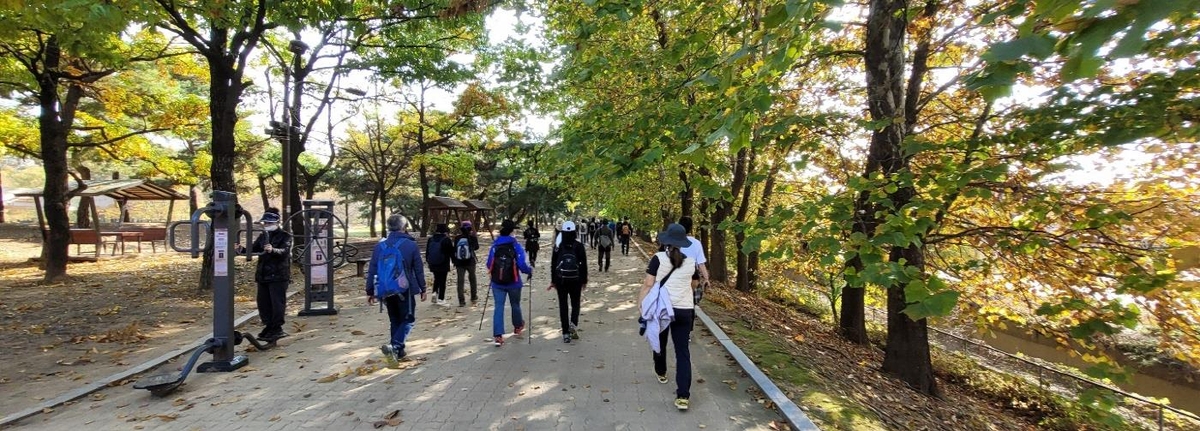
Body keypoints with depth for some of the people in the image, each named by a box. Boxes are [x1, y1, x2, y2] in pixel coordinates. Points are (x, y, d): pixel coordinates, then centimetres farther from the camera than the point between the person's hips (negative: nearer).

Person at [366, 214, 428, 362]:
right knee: (408, 319, 7)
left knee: (395, 320, 18)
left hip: (386, 291, 4)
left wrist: (370, 291, 12)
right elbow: (419, 270, -3)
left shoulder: (380, 246, 1)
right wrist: (423, 289, 6)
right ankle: (394, 346, -14)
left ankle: (398, 350, 24)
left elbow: (372, 270, 4)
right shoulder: (411, 245, -8)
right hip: (404, 290, -4)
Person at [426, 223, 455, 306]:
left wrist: (428, 261, 20)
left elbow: (427, 252, 10)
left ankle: (435, 292, 8)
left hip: (433, 264, 5)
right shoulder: (446, 240, -15)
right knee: (442, 281, 4)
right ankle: (441, 299, 8)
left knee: (436, 279, 25)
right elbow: (451, 252, -9)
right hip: (443, 265, -5)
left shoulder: (430, 239, 2)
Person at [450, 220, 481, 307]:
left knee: (460, 281, 7)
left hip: (459, 263, 0)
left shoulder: (457, 238, -6)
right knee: (472, 280, 19)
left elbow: (454, 250, 0)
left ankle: (461, 301, 3)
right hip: (470, 262, 0)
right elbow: (476, 247, 6)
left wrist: (454, 261, 11)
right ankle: (474, 298, 27)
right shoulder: (472, 238, -10)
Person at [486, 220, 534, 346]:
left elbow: (489, 265, -1)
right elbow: (522, 265, -18)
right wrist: (530, 270, 2)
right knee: (515, 305, 19)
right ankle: (518, 327, 41)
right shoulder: (516, 246, -13)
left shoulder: (494, 246, -4)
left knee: (499, 307, 5)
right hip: (513, 282, -1)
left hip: (497, 283, 2)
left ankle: (497, 335, -3)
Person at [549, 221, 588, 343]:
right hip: (576, 280, -1)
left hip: (561, 280, 1)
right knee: (575, 303, 15)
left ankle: (566, 333, 7)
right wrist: (584, 280, 6)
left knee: (563, 305, 8)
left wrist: (553, 281, 12)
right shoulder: (579, 246, -4)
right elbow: (584, 264, -3)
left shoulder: (558, 246, 0)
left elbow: (553, 264, 4)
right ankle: (573, 324, -9)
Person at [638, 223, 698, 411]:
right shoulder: (690, 262, 3)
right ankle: (683, 396, -4)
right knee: (683, 351, 3)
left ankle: (661, 373, 46)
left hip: (661, 307, -1)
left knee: (660, 342, 24)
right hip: (684, 309, 1)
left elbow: (648, 284, -10)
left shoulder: (658, 258, -8)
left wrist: (641, 304, -3)